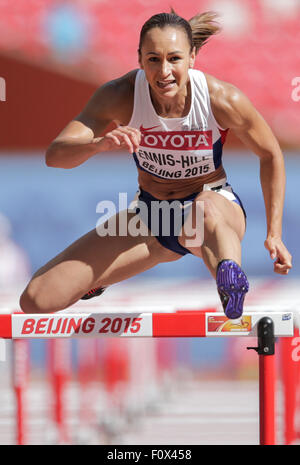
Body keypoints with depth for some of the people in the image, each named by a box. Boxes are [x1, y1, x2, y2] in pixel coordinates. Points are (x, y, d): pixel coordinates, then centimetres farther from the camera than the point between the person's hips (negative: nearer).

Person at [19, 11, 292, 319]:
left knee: (206, 211, -43)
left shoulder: (224, 99, -20)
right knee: (38, 299, -7)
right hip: (150, 220, 3)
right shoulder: (120, 95, -18)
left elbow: (270, 155, -1)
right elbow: (54, 155, -26)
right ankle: (96, 280, 24)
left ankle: (233, 289, -64)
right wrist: (98, 144, -48)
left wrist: (273, 234, -3)